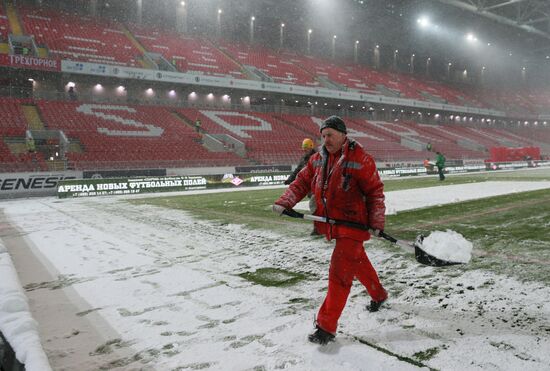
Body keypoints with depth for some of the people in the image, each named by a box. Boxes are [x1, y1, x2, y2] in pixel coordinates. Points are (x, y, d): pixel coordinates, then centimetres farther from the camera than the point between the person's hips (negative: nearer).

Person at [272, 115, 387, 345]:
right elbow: (302, 181, 7)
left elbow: (375, 191, -10)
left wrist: (377, 223, -12)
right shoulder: (318, 159, 5)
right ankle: (378, 295, 50)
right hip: (332, 224, 7)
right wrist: (284, 203, -5)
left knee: (339, 274, -9)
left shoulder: (360, 159, -14)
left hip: (353, 224, -7)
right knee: (358, 263, 25)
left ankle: (326, 328, -3)